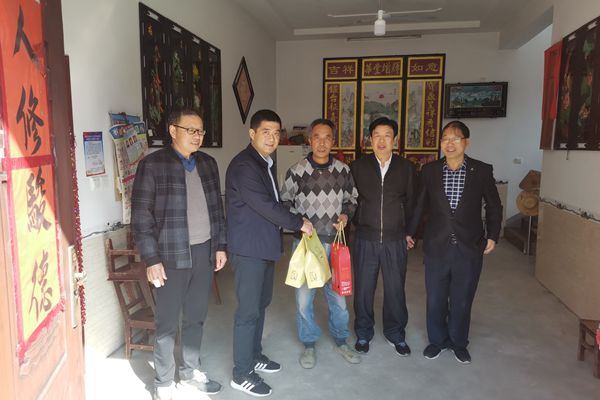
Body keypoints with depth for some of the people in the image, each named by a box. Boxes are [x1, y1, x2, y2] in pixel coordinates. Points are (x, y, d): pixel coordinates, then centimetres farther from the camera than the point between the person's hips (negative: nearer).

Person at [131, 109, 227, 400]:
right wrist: (152, 259, -13)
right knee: (168, 323, 7)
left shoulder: (208, 163, 9)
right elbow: (141, 216, -10)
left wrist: (221, 245, 10)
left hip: (204, 251, 5)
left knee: (196, 317, 16)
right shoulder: (152, 164, -8)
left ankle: (190, 372, 35)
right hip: (172, 255, -5)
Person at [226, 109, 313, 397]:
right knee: (248, 309, -2)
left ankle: (254, 355, 34)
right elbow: (265, 205, -23)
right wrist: (299, 223, -13)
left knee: (261, 303, 18)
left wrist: (293, 224, 9)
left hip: (265, 245, 9)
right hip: (249, 247, -9)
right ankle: (242, 373, 12)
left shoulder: (268, 163, 12)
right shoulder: (243, 165, -18)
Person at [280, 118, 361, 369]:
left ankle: (340, 341, 34)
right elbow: (285, 202, 3)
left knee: (338, 294, 12)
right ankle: (309, 344, 27)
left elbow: (352, 199, 14)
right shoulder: (296, 171, -6)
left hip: (335, 241, 2)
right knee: (304, 296, 5)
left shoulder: (343, 170, 2)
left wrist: (345, 215, -5)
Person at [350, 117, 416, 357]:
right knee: (363, 289, 10)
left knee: (395, 289, 11)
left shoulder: (406, 168, 3)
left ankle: (395, 334, 31)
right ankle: (363, 333, 29)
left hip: (395, 240, 1)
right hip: (366, 240, 0)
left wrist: (408, 231, 7)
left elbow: (410, 202, 8)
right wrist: (358, 223, 1)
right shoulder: (357, 166, 0)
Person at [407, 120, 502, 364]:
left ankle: (458, 343, 34)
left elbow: (494, 206, 7)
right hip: (437, 246, 1)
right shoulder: (429, 170, -1)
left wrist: (492, 236, 2)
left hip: (469, 248, -1)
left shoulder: (482, 170, -4)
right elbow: (419, 204, 8)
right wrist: (410, 232, 9)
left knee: (462, 299, 12)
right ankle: (437, 340, 33)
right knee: (435, 299, 11)